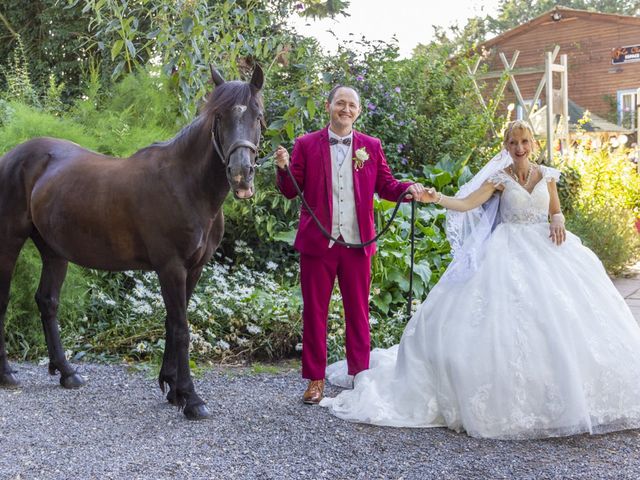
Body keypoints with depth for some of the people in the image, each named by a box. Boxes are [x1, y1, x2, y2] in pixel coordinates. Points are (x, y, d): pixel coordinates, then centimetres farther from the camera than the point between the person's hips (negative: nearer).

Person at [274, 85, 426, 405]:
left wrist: (407, 188, -14)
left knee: (358, 312, 10)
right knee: (315, 311, 7)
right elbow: (291, 191, 1)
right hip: (317, 242, -1)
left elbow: (385, 185, 6)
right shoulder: (306, 144, 3)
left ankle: (360, 375, 22)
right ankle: (315, 379, 17)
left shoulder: (371, 146, 7)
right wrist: (283, 168, -19)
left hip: (357, 243, 1)